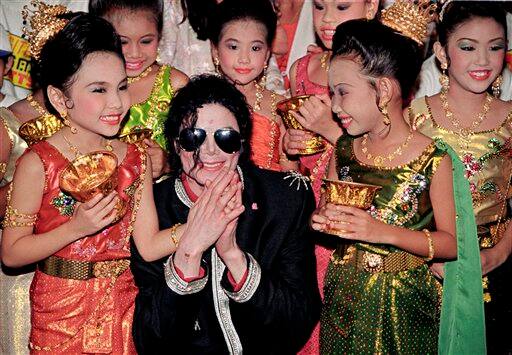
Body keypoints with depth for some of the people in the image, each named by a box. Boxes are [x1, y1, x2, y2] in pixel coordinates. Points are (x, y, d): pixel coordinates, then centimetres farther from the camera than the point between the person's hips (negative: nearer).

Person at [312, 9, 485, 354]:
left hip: (403, 303, -4)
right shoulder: (343, 150, -1)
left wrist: (386, 233, -23)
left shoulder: (433, 159, -14)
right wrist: (321, 219, -12)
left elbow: (452, 244, -11)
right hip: (344, 296, 4)